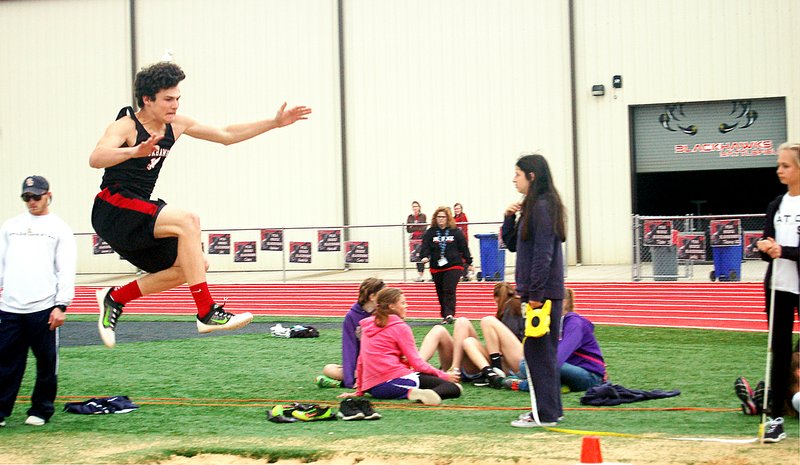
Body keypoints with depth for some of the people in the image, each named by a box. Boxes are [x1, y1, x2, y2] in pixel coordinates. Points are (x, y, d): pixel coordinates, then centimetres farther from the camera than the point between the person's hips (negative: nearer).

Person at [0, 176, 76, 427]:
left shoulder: (59, 228, 5)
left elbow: (66, 270, -2)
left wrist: (61, 305, -11)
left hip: (43, 309, -3)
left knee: (46, 363, 4)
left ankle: (41, 411, 15)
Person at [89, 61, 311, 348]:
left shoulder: (175, 125, 8)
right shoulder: (126, 126, -14)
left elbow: (227, 135, 16)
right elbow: (95, 159, -33)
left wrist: (275, 123, 11)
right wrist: (134, 151, -52)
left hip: (138, 213, 9)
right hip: (113, 208, -9)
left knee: (194, 265, 4)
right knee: (187, 221, -27)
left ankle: (115, 298, 14)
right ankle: (207, 314, -28)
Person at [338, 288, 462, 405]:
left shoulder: (367, 326, 16)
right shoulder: (400, 327, -3)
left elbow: (361, 361, 20)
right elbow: (416, 362, -6)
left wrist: (359, 391, 27)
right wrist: (443, 375, 4)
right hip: (394, 382, -7)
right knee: (454, 388, -11)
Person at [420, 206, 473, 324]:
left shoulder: (456, 232, 2)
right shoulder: (430, 232, 5)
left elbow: (464, 248, 5)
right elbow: (425, 246, -5)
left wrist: (469, 262, 6)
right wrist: (425, 256, -24)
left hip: (454, 266, -3)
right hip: (436, 267, 3)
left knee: (449, 290, -15)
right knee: (441, 293, 9)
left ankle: (449, 314, -21)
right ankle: (445, 316, 19)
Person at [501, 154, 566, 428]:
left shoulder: (543, 206, -14)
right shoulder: (531, 207, 16)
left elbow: (543, 253, -19)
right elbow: (512, 244, 21)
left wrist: (535, 294, -20)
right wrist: (509, 217, 5)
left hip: (544, 291, -10)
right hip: (541, 292, 10)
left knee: (538, 351, -5)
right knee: (544, 352, 13)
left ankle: (545, 414, -1)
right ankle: (549, 410, 20)